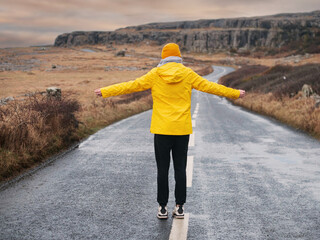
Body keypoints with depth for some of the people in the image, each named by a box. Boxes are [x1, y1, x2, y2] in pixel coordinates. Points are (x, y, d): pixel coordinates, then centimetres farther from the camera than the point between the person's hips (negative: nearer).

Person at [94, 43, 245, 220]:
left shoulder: (155, 74, -2)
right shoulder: (187, 74, 0)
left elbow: (131, 86, 1)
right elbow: (210, 86, 6)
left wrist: (105, 92, 10)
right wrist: (235, 93, 18)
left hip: (161, 129, -1)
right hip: (182, 130, 1)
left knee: (162, 169, 6)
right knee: (180, 168, 8)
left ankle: (162, 207, 10)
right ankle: (179, 207, 12)